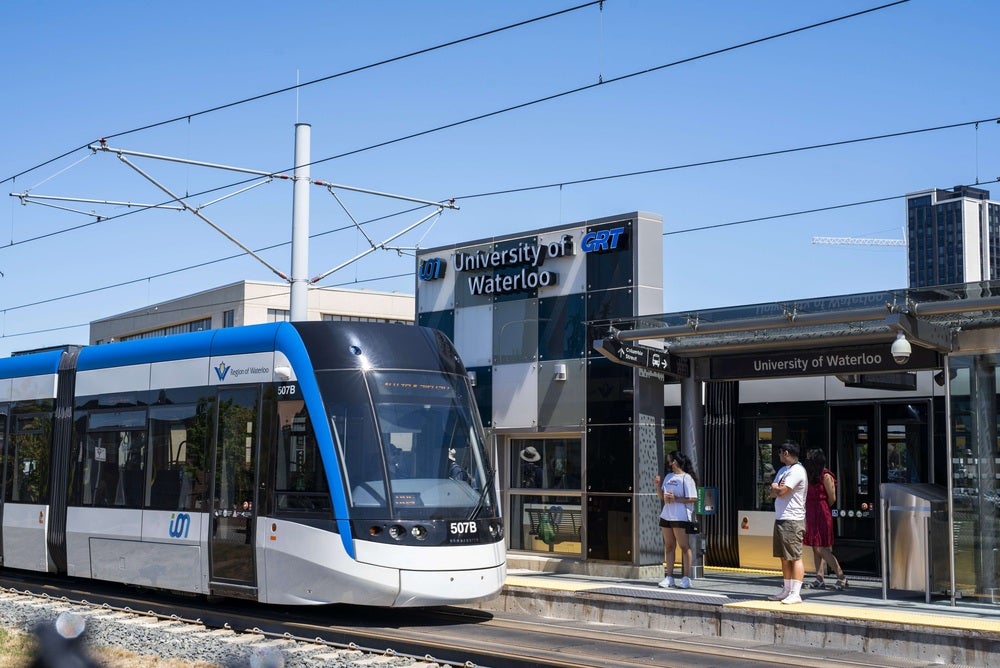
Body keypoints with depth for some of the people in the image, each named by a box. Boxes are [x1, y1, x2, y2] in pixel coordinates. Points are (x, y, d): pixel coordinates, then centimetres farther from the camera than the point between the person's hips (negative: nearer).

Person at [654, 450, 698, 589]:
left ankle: (686, 578, -3)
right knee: (669, 546, 9)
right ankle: (669, 577, 13)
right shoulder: (668, 476, 16)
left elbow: (693, 498, -13)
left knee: (684, 546, -4)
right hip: (666, 515, 8)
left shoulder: (686, 478, -7)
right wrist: (658, 485, 4)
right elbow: (661, 497, 20)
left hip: (681, 518, -8)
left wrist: (675, 499, -18)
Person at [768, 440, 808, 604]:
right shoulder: (782, 470, 20)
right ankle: (787, 590, 19)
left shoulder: (797, 471, -12)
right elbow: (773, 493, 17)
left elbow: (781, 491, -19)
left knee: (795, 557, -9)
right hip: (780, 518, 10)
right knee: (784, 558, 13)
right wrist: (777, 488, -5)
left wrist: (776, 487, 2)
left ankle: (796, 594, -12)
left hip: (793, 520, -10)